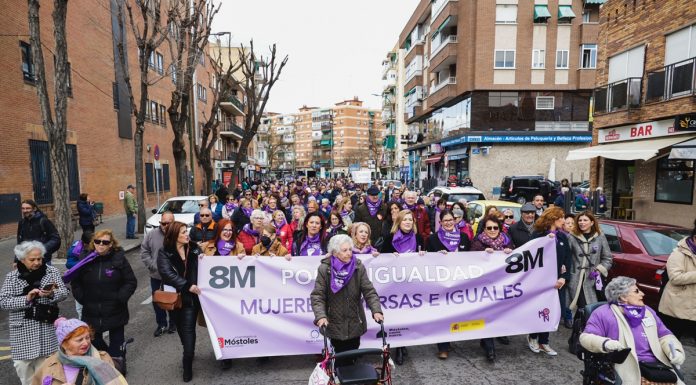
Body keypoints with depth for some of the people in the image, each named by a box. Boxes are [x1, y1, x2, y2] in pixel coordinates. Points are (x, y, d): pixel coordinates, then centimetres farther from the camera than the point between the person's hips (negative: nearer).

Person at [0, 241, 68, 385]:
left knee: (44, 362, 8)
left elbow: (64, 293, -3)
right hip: (23, 329, 0)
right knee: (23, 364, 7)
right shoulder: (12, 277, -2)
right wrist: (26, 298, -21)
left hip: (46, 326, 0)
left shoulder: (51, 271, -1)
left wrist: (51, 294, -24)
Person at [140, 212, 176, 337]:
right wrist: (154, 266, -10)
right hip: (156, 275, 3)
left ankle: (173, 323, 34)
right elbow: (144, 252, -2)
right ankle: (161, 324, 34)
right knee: (156, 300, 16)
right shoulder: (151, 235, -6)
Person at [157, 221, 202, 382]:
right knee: (182, 327, 17)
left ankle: (187, 364, 10)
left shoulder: (194, 248, 2)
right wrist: (186, 286, -28)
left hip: (191, 296, -1)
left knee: (188, 328, -2)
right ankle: (188, 353, 41)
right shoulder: (164, 253, -5)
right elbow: (167, 273, -20)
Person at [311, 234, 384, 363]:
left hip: (355, 324, 2)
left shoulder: (358, 267, -5)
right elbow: (317, 295, -13)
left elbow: (369, 291, -7)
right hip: (335, 324, -2)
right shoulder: (324, 269, -10)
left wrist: (376, 310, -22)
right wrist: (321, 316, -27)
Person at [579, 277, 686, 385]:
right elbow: (586, 337, -9)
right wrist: (605, 343, -28)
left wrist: (676, 351, 1)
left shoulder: (647, 311, 22)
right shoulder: (604, 313, -1)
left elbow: (664, 335, 22)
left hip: (657, 364, 6)